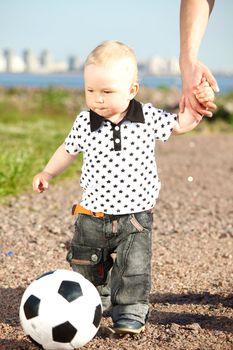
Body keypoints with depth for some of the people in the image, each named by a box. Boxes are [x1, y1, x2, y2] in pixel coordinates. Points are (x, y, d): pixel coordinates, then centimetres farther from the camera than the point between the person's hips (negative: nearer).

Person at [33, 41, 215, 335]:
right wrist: (47, 173, 4)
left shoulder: (147, 117, -11)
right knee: (88, 269, 14)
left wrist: (197, 104, -13)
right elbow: (69, 149, 9)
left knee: (133, 269, -9)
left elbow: (179, 125, 3)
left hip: (135, 215, -2)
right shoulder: (85, 122, -8)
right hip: (93, 214, 2)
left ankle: (130, 312, 8)